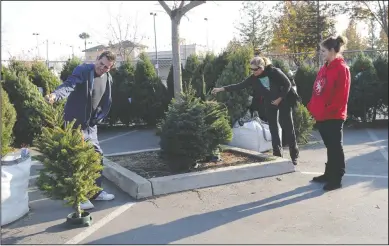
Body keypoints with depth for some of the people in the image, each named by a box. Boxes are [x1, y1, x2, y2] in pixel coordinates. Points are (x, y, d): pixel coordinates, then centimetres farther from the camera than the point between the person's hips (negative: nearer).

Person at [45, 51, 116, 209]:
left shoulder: (108, 79, 3)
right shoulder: (82, 71, -17)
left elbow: (106, 102, 12)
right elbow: (69, 85, -35)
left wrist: (98, 118, 3)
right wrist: (55, 95, -54)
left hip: (91, 125, 7)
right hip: (75, 123, -7)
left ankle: (96, 191, 26)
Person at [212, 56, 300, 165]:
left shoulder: (274, 72, -19)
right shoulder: (253, 78, -7)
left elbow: (288, 84, -12)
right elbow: (239, 86, -7)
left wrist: (279, 99, -16)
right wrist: (221, 89, -13)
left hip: (283, 101, -4)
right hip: (270, 104, 4)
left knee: (288, 127, -1)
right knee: (273, 129, 4)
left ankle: (294, 156, 9)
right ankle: (277, 155, 12)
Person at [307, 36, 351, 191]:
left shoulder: (341, 68, -11)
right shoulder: (325, 68, 14)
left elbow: (341, 94, -17)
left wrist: (330, 110, -20)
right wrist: (313, 108, 8)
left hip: (333, 116, -8)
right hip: (322, 115, 8)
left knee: (335, 147, 2)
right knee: (329, 146, 17)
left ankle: (336, 179, 12)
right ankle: (329, 174, 29)